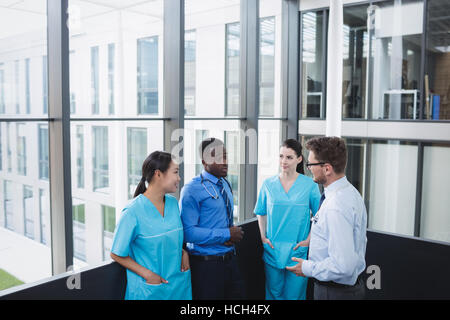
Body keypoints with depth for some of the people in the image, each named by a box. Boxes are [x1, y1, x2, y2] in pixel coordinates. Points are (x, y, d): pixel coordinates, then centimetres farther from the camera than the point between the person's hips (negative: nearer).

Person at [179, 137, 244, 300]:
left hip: (230, 259, 7)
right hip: (206, 263, -7)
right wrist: (227, 235, -18)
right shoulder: (192, 190, -15)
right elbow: (188, 232, -22)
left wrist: (234, 233, -2)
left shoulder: (225, 184, 11)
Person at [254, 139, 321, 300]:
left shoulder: (309, 184, -4)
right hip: (272, 250, 2)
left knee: (294, 294, 6)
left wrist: (309, 240, -6)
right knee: (273, 292, 13)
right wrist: (263, 237, 2)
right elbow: (261, 214, 12)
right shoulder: (268, 183, 3)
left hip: (297, 250, -2)